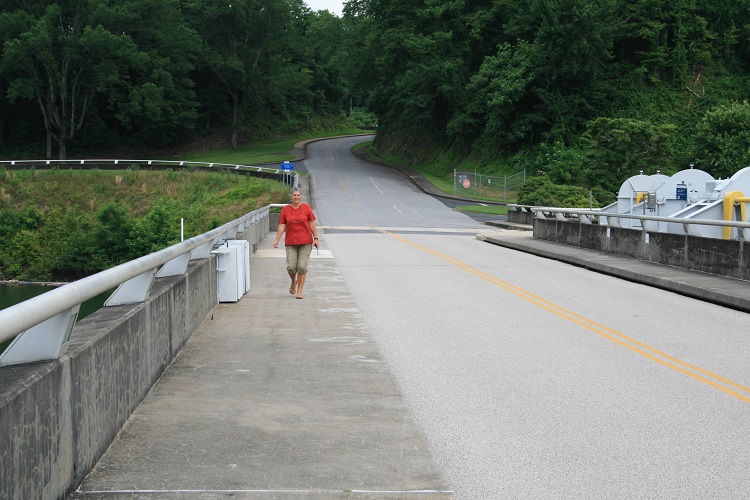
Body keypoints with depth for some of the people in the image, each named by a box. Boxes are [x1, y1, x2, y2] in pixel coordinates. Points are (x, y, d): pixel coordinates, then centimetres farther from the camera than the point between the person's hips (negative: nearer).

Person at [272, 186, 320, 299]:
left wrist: (316, 238, 1)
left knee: (302, 267, -5)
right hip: (291, 242, 1)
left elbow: (312, 224, 5)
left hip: (305, 242, -1)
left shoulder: (306, 207, 1)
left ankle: (299, 291, 6)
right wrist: (277, 240, -3)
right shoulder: (285, 209, 3)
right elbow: (281, 226, 4)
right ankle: (293, 281, 27)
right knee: (291, 267, -6)